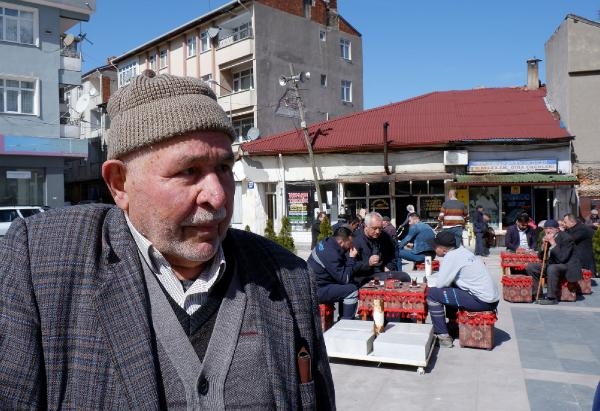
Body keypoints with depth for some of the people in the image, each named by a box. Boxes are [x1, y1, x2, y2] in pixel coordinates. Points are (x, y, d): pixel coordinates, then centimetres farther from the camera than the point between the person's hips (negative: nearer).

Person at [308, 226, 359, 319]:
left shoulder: (326, 242, 5)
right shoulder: (331, 254, -23)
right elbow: (345, 279, -16)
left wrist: (349, 257, -1)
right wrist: (351, 259, -9)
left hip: (311, 285, 10)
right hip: (316, 291, -10)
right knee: (352, 290, -12)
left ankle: (342, 319, 20)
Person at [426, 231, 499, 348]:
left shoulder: (451, 257, -15)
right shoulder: (462, 250, 9)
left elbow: (441, 284, -12)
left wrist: (430, 281, 7)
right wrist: (431, 276, 17)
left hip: (483, 302, -9)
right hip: (492, 298, 9)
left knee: (432, 293, -7)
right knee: (450, 288, 27)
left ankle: (443, 337, -2)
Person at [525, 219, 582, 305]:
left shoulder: (566, 238, -17)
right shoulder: (545, 238, 3)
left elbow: (562, 258, -27)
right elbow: (541, 258, 5)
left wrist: (553, 244, -30)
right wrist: (543, 247, -13)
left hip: (567, 266, -8)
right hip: (551, 265, 8)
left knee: (552, 268, -38)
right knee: (530, 267, -3)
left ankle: (552, 298, -27)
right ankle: (537, 293, 1)